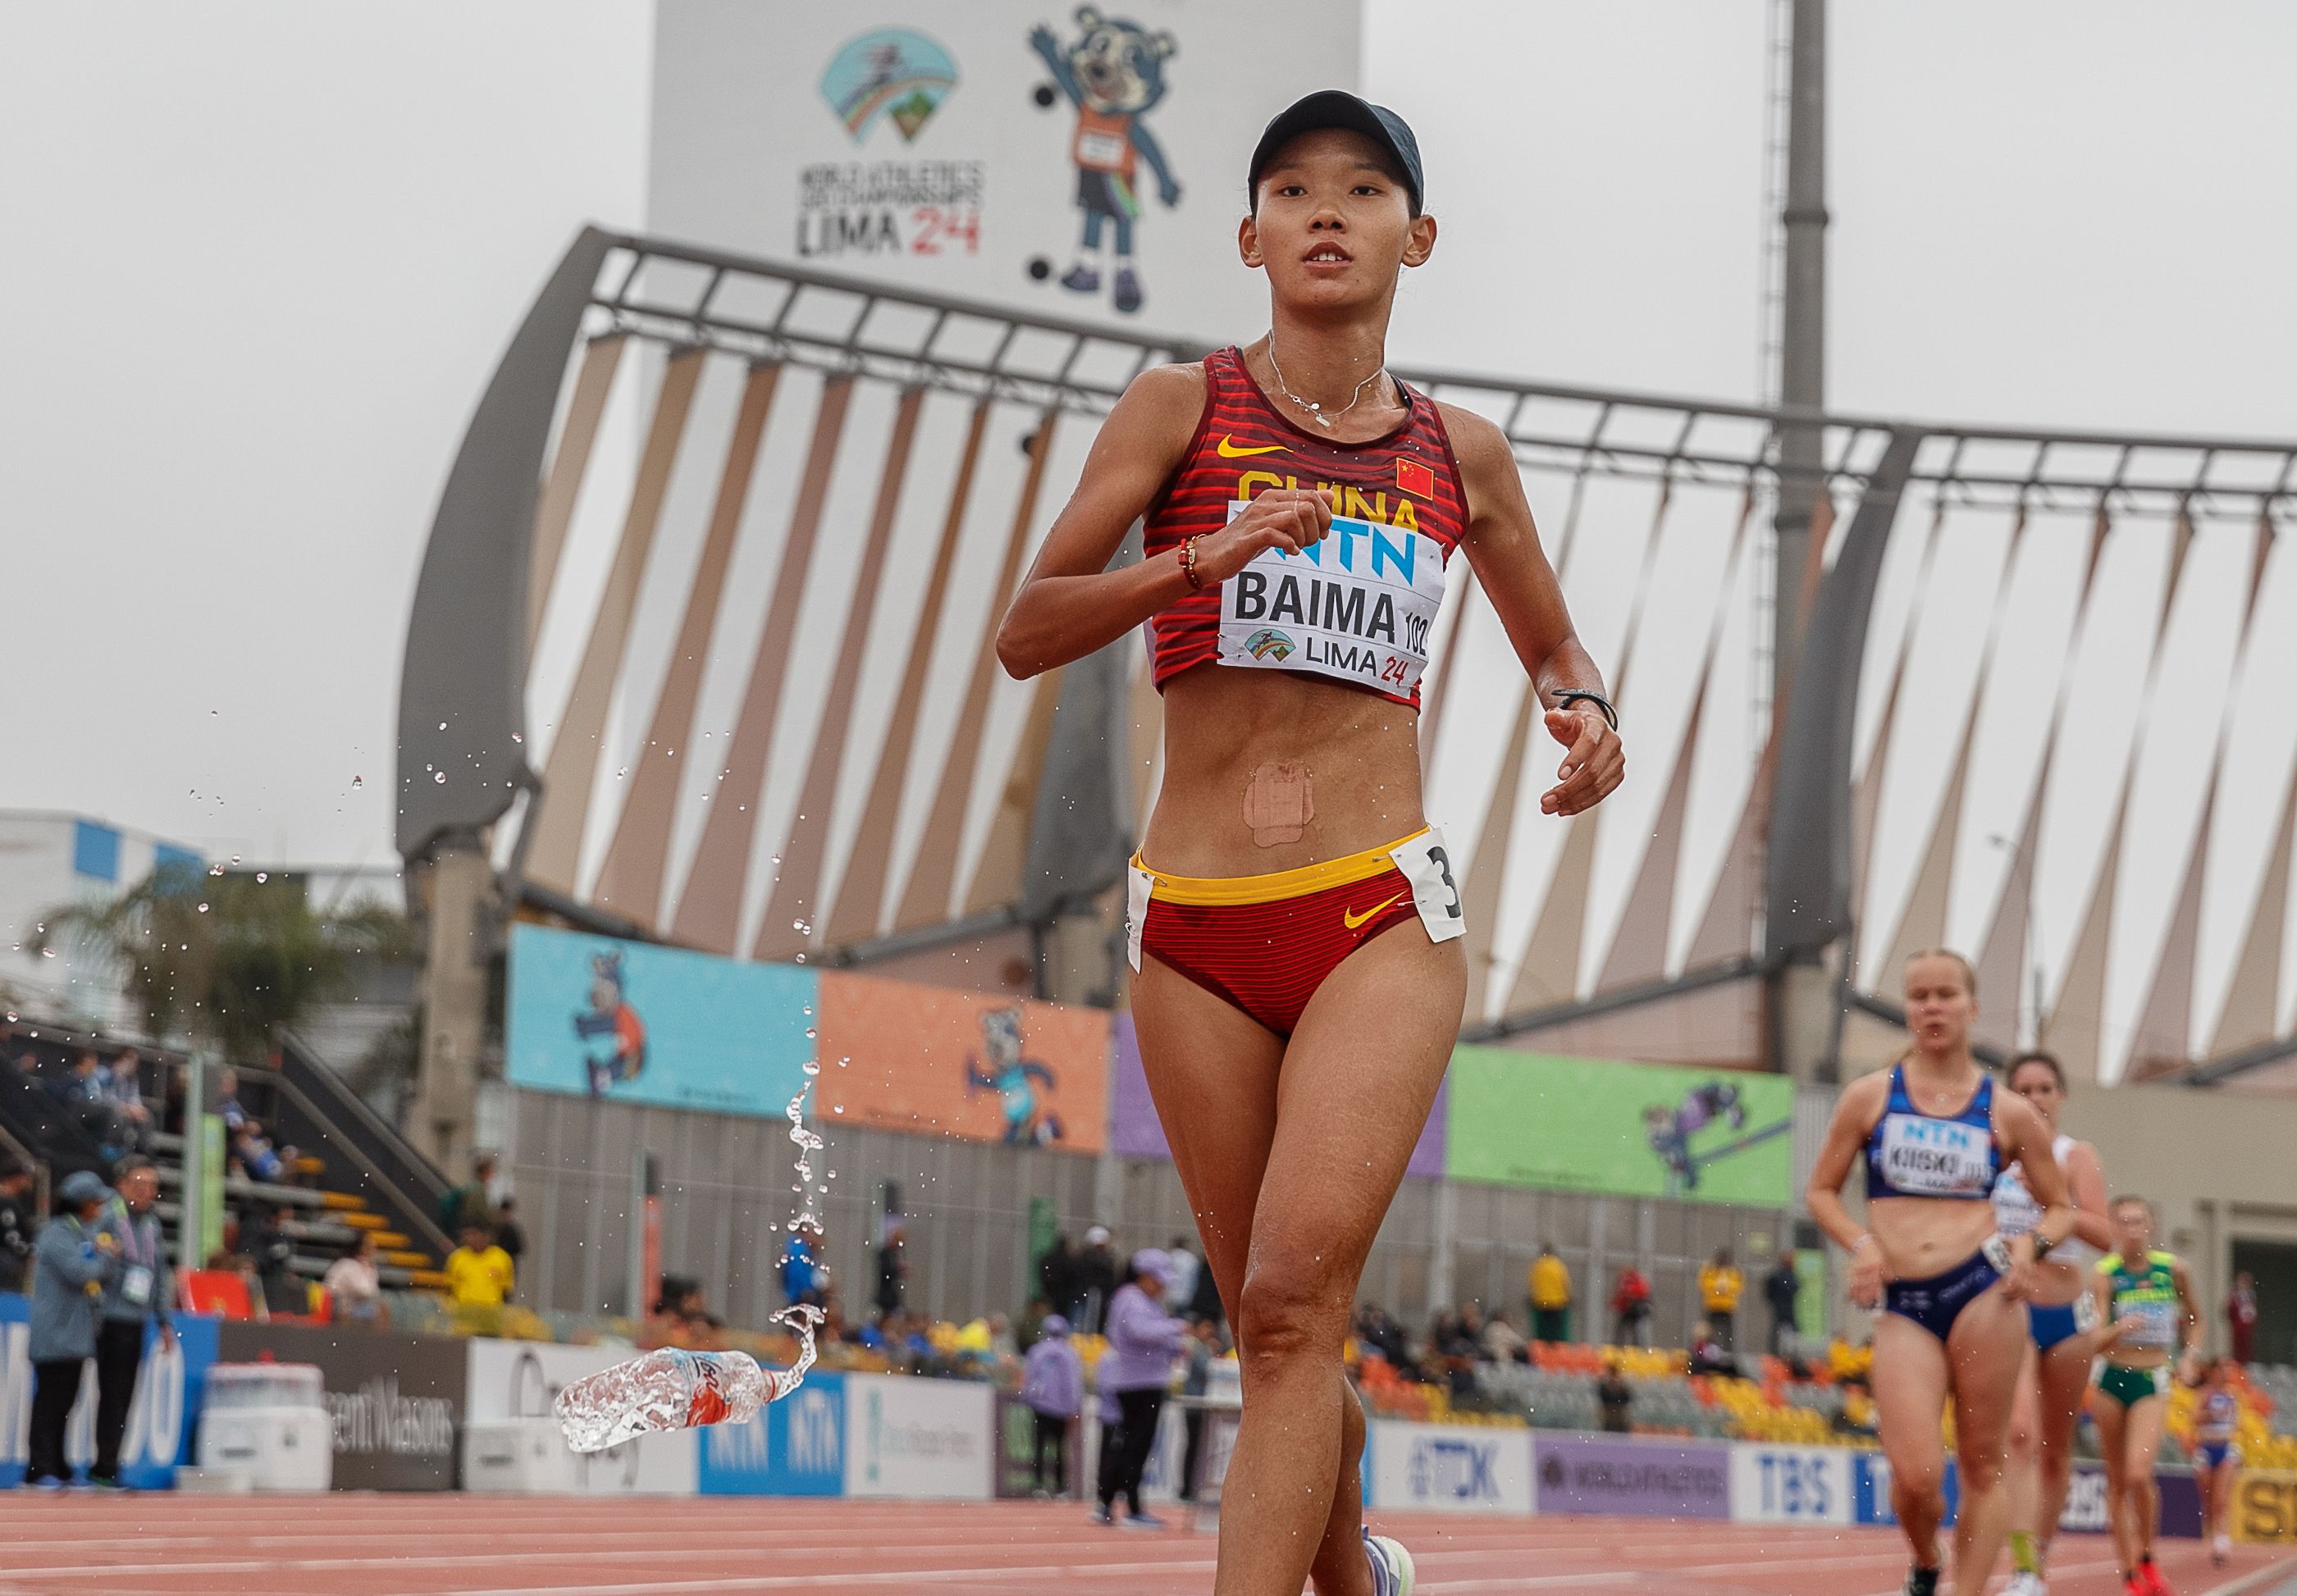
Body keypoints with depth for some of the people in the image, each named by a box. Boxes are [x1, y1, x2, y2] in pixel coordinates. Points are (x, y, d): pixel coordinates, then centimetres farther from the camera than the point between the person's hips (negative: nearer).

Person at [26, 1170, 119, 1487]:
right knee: (49, 1400, -9)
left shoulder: (91, 1232, 18)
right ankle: (41, 1469, -9)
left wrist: (110, 1256, -2)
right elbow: (80, 1272, -21)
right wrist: (107, 1257, -4)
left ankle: (57, 1469, 13)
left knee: (64, 1401, 10)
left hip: (78, 1334, 9)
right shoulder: (57, 1233, -10)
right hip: (55, 1334, -9)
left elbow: (107, 1279, 17)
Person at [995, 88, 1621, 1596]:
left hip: (1384, 917, -1)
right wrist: (1203, 555, -18)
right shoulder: (1181, 408, 5)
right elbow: (1026, 634, -2)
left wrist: (1587, 712, 1)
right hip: (1195, 928, 1)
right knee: (1281, 1334, 8)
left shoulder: (1462, 452, 10)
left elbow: (1556, 644, 25)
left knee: (1293, 1298, -19)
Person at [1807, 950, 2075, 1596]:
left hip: (1983, 1294, 0)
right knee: (1915, 1476, -11)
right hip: (1901, 1305, 0)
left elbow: (2060, 1207, 16)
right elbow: (1822, 1190, 14)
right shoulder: (1868, 1098, 8)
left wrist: (2032, 1245, -5)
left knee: (1982, 1467, 0)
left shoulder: (2009, 1114, 7)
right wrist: (1861, 1244, -4)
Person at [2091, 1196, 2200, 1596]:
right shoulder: (2103, 1274, -7)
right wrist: (2118, 1330, -34)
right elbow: (2094, 1342, -15)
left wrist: (2190, 1353, 2)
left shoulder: (2173, 1269, 0)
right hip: (2112, 1379, 0)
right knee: (2117, 1481, 5)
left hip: (2153, 1382, 0)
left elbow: (2194, 1319, 18)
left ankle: (2146, 1556, 4)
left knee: (2139, 1473, -18)